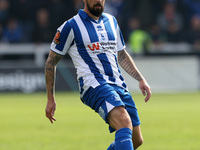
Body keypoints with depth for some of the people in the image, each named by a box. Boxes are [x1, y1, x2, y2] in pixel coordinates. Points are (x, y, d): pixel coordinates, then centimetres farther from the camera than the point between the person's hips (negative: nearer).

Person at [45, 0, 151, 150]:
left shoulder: (111, 21, 19)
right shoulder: (71, 26, 1)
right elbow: (51, 62, 6)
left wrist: (141, 79, 19)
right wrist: (51, 99, 4)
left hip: (119, 85, 7)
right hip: (94, 85, -7)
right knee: (125, 123, -32)